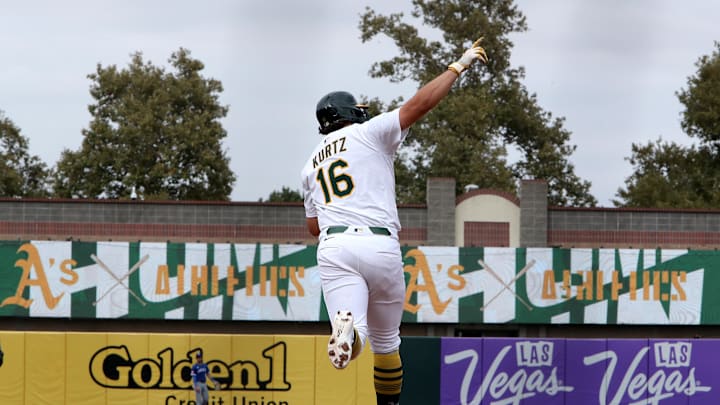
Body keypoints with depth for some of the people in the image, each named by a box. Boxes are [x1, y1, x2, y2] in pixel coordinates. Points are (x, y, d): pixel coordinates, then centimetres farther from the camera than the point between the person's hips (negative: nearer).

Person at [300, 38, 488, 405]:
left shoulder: (311, 164, 25)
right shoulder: (368, 133, 11)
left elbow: (313, 227, 29)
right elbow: (420, 103, 2)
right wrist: (459, 65, 11)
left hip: (333, 248, 2)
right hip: (381, 246, -2)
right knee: (385, 341, 16)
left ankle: (347, 330, -51)